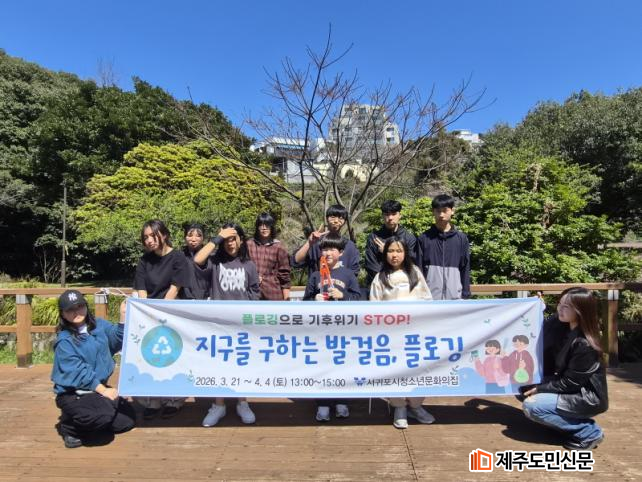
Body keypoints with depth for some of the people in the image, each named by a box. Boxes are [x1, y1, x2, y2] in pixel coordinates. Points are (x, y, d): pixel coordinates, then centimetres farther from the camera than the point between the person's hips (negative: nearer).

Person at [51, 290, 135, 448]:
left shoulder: (99, 325, 3)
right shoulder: (65, 341, -16)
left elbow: (117, 339, -6)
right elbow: (78, 371, -20)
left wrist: (123, 316, -18)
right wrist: (103, 390, -25)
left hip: (99, 389, 7)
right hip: (73, 394, -6)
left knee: (128, 420, 5)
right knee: (103, 414, -33)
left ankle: (87, 421, 21)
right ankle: (69, 426, -3)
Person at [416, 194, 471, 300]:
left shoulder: (462, 238, 4)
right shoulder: (423, 239, 1)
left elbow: (465, 269, 6)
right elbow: (418, 269, 2)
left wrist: (465, 295, 2)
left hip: (454, 298, 1)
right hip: (429, 298, -1)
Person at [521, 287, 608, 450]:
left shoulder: (584, 345, -26)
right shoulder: (567, 329, -1)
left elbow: (569, 383, -22)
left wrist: (539, 389, -15)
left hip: (588, 398, -9)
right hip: (572, 390, 9)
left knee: (532, 406, -21)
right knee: (524, 389, 2)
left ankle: (589, 432, -6)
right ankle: (576, 422, 9)